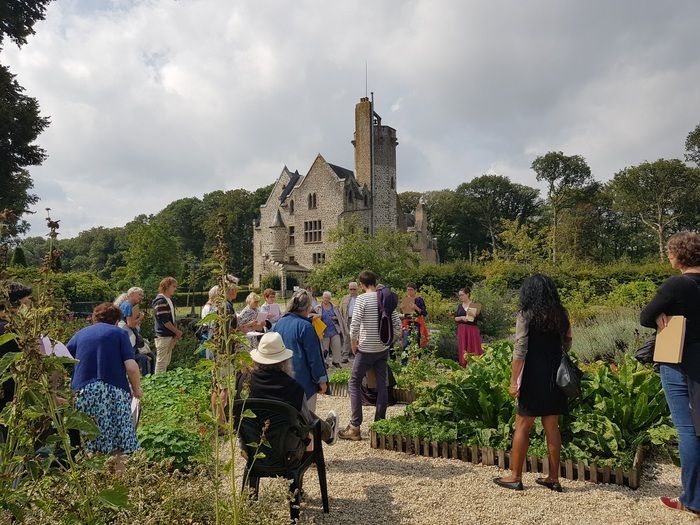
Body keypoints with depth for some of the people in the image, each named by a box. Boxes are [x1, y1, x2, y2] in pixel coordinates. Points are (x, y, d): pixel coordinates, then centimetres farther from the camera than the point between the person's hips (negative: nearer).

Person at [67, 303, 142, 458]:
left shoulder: (80, 334, 17)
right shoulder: (119, 333, 6)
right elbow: (131, 367, -5)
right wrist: (137, 390, 10)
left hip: (83, 393, 3)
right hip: (114, 392, -3)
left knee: (89, 449, 9)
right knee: (117, 450, 3)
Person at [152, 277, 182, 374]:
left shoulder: (169, 300, 14)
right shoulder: (160, 301, -15)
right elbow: (164, 320, -19)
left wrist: (176, 332, 5)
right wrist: (177, 332, -10)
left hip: (170, 336, 9)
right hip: (163, 336, -9)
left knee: (166, 362, 15)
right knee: (161, 362, -3)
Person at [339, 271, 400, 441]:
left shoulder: (362, 299, -11)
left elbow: (354, 325, -17)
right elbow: (397, 324, 5)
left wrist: (353, 345, -4)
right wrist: (389, 339, 15)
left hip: (366, 349, -5)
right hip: (383, 349, 5)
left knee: (354, 383, 5)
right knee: (382, 385, 11)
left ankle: (355, 427, 2)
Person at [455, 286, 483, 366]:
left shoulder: (475, 305, -1)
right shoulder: (460, 306, 10)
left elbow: (480, 317, -4)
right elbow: (455, 318, 9)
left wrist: (474, 315, -22)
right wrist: (461, 317, -10)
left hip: (472, 329, -3)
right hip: (462, 330, 3)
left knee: (474, 349, -4)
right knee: (462, 349, 2)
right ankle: (464, 365, 7)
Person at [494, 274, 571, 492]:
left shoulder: (526, 316, -11)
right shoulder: (561, 315, 5)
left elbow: (519, 351, -15)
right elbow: (567, 344, 12)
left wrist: (514, 380, -12)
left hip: (534, 378, -5)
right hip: (556, 376, 6)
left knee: (522, 426, 4)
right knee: (552, 427, 13)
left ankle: (515, 477, 13)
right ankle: (553, 478, 21)